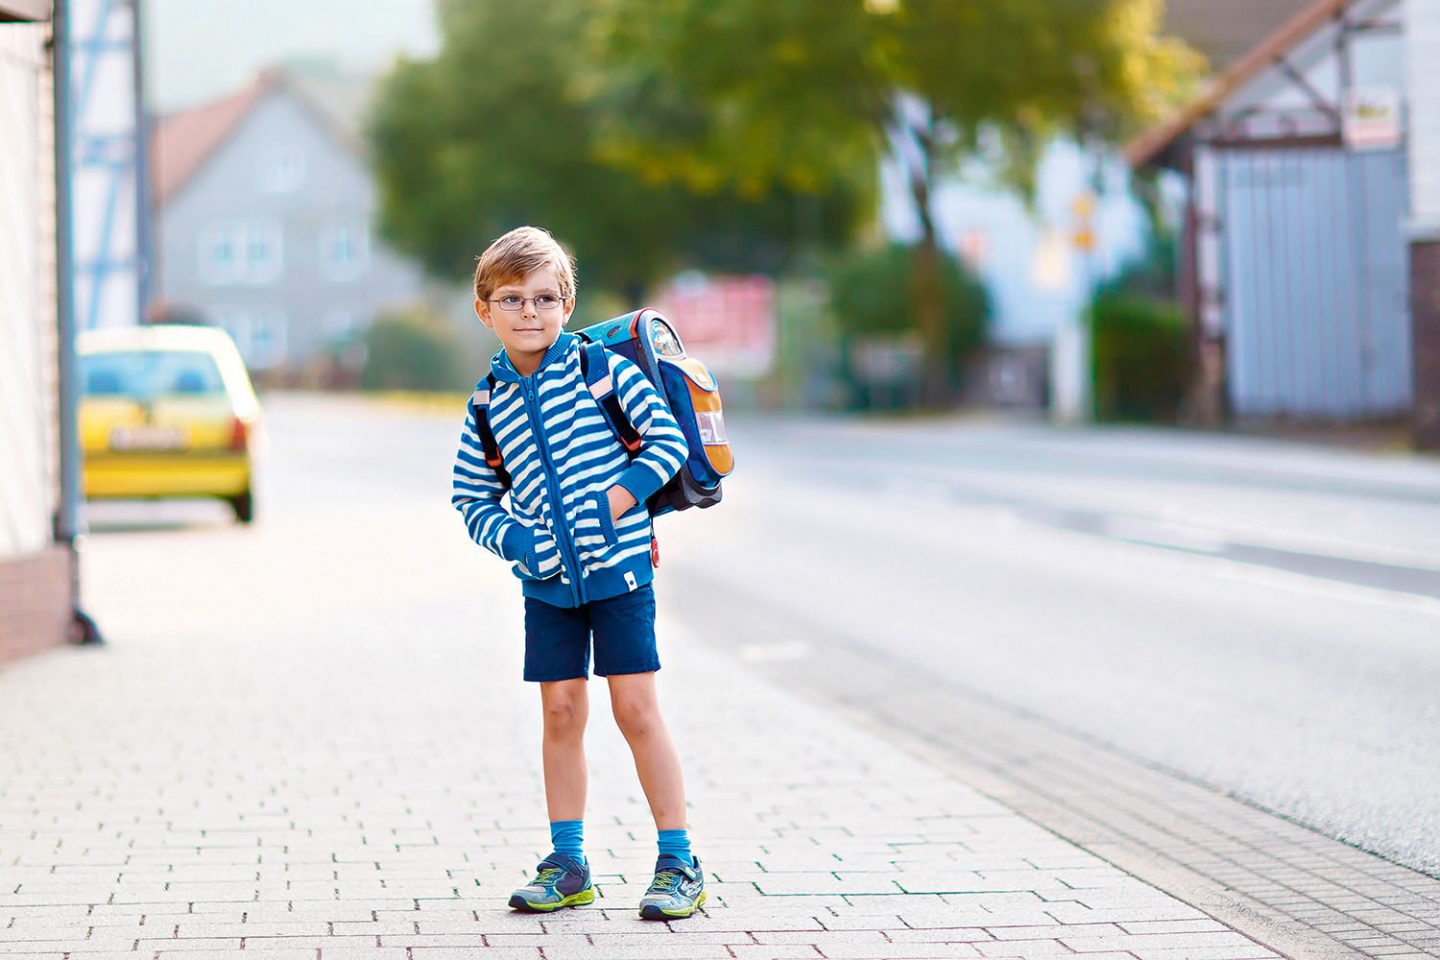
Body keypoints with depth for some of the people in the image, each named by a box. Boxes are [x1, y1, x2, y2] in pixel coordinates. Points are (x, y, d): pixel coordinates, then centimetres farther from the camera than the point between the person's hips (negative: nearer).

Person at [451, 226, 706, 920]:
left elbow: (668, 440, -6)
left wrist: (614, 502, -16)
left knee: (635, 707, -4)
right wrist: (510, 537, -6)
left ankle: (679, 862, 4)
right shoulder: (488, 404, 5)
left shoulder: (601, 367, -6)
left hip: (619, 563, -4)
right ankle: (567, 864, 16)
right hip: (547, 577, 4)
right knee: (561, 710, 7)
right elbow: (471, 497, 13)